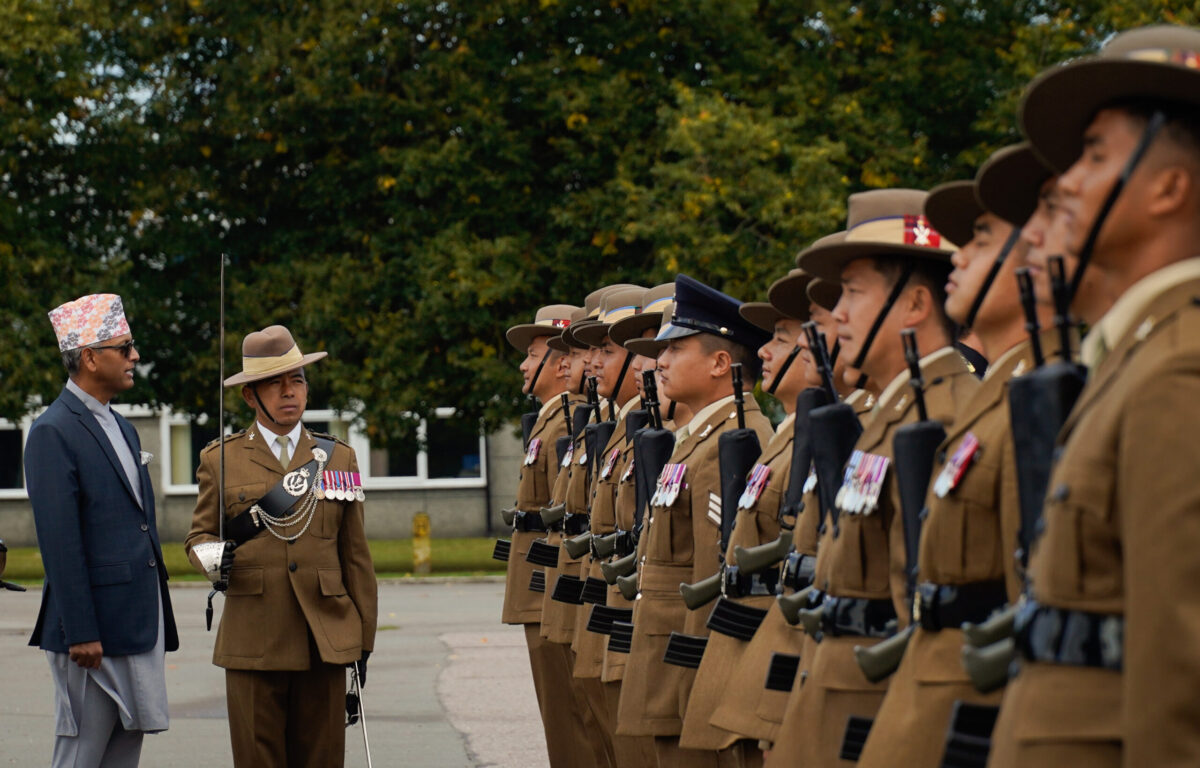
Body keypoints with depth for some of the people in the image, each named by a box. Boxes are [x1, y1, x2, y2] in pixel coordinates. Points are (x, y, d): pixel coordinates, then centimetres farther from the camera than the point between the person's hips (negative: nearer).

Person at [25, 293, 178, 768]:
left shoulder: (120, 427, 18)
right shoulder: (54, 432, -10)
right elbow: (59, 541, -15)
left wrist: (158, 621, 18)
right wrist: (80, 633, -19)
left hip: (141, 623, 8)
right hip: (94, 629, -8)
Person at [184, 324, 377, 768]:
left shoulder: (338, 458, 13)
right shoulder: (221, 460, 8)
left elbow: (355, 557, 14)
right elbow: (198, 537, 11)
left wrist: (363, 641, 10)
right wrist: (212, 557, -14)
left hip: (324, 642, 2)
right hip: (253, 643, -1)